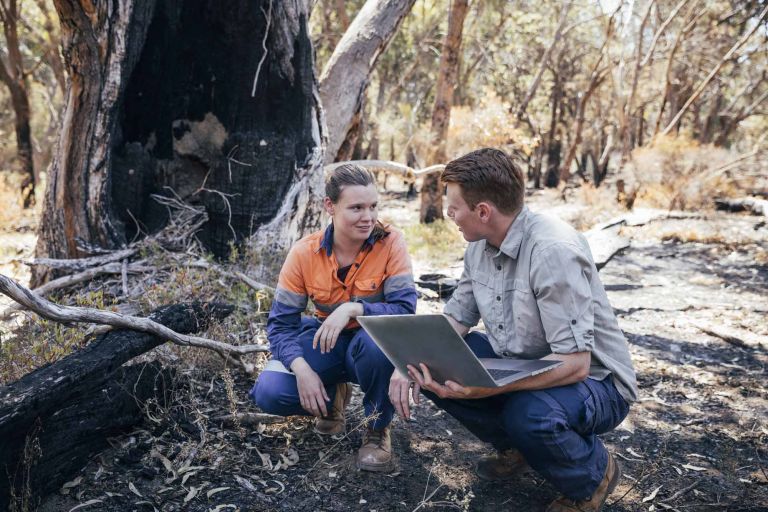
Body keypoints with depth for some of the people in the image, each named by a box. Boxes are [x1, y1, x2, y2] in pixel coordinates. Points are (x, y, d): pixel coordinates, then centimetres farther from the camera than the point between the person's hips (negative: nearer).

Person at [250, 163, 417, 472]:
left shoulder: (390, 243, -17)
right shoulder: (304, 253, -12)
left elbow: (405, 309, -25)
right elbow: (281, 322, -10)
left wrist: (353, 309, -40)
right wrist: (301, 368, -27)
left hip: (373, 345, -2)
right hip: (325, 343, 2)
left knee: (376, 339, -39)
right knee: (268, 393, -22)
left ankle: (378, 429, -8)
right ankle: (332, 396, 13)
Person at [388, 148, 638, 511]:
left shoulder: (552, 250, -29)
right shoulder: (480, 245, -4)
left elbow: (574, 363, -32)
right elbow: (455, 318, 1)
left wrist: (483, 388, -41)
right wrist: (411, 364, -18)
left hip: (591, 380, -7)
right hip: (518, 365, 7)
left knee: (528, 412, -37)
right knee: (433, 369, -9)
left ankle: (594, 474, -1)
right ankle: (515, 447, 14)